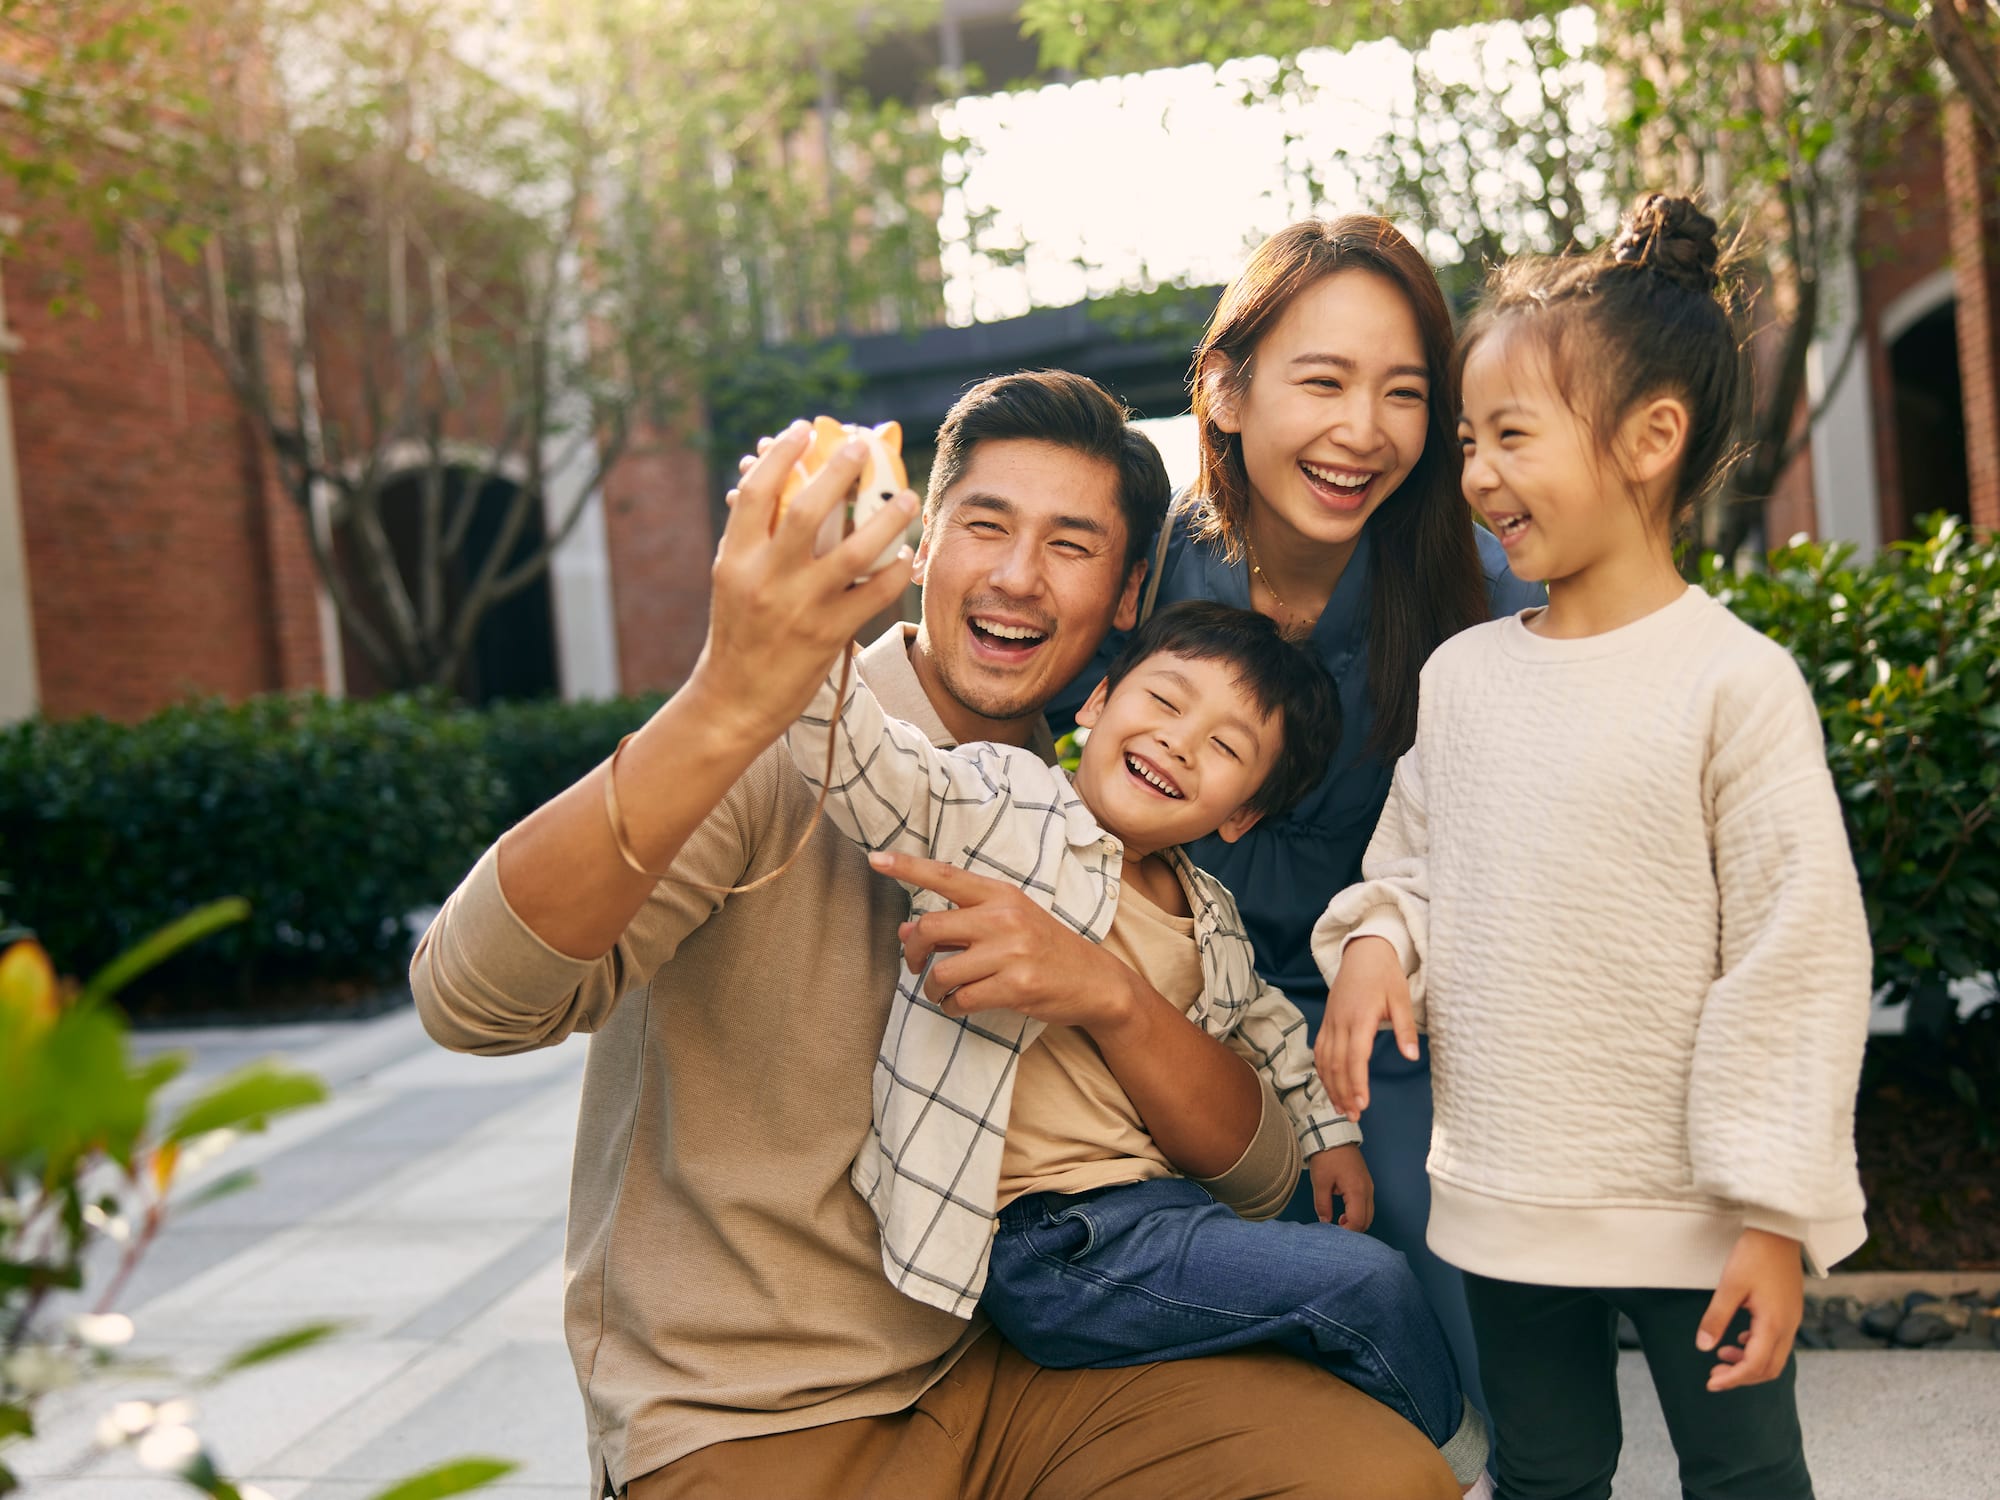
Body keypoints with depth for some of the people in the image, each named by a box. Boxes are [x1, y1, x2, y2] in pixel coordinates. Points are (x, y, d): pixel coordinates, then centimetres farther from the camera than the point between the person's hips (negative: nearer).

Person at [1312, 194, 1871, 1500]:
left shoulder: (1734, 681, -14)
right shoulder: (1462, 674, 2)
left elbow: (1794, 961, -14)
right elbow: (1411, 863, 15)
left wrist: (1774, 1215, -13)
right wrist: (1375, 943, -8)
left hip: (1691, 1219, -4)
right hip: (1503, 1204, 5)